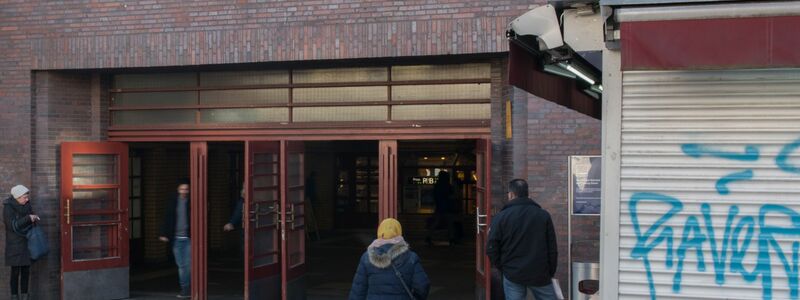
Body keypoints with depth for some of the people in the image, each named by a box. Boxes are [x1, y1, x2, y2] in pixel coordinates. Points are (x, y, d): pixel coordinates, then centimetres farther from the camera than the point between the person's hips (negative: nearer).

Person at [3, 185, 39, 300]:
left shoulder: (26, 204, 4)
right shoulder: (8, 207, -12)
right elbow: (13, 225, -19)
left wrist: (34, 218, -3)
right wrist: (28, 218, -23)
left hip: (26, 242, 5)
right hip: (14, 244, -5)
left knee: (26, 269, 8)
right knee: (15, 270, -2)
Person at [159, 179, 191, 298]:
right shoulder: (172, 202, 6)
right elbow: (167, 219, 7)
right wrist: (164, 234, 0)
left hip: (189, 238, -3)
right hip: (176, 238, 3)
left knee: (188, 264, -7)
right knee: (181, 265, 7)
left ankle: (186, 289, 0)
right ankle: (185, 289, 15)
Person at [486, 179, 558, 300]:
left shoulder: (501, 217, -4)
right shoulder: (543, 215, 1)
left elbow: (491, 249, -6)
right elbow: (552, 249, 0)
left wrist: (502, 267, 8)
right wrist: (550, 272, 9)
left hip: (513, 276, -1)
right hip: (540, 275, 1)